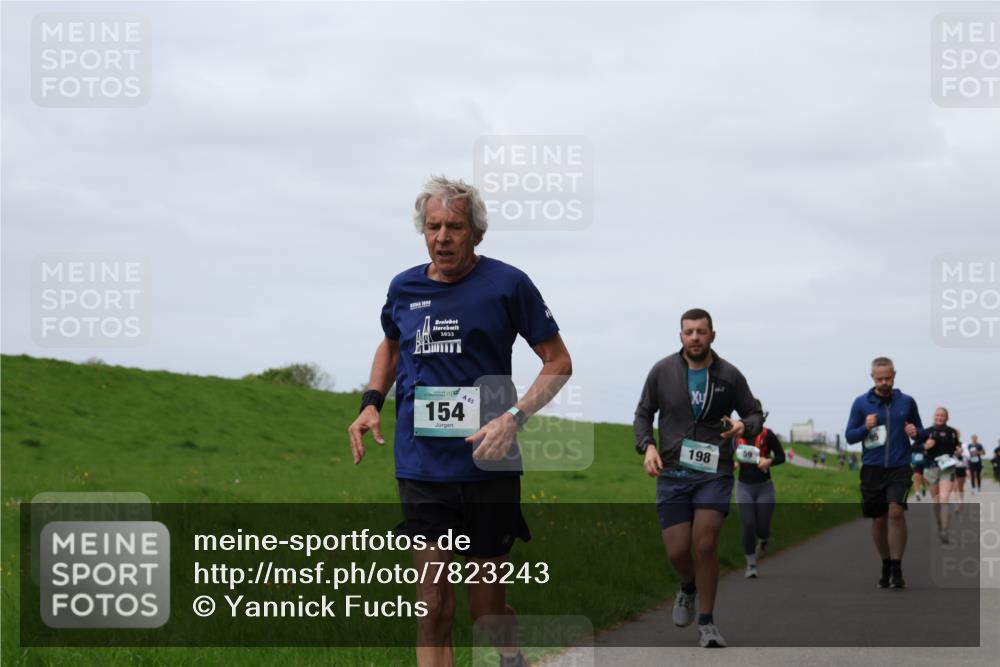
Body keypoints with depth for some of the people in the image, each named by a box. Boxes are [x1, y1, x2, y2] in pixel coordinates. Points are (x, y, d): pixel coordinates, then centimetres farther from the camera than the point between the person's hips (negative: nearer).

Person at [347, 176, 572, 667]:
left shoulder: (507, 284, -6)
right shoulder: (404, 288, 6)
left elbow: (559, 362, 0)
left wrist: (514, 416, -15)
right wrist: (371, 402, 11)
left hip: (488, 468, -3)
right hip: (421, 469, 3)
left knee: (487, 605, 6)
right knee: (433, 603, -3)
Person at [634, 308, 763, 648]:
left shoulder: (729, 376, -1)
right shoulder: (662, 371, 0)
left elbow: (755, 414, 10)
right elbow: (643, 414, 10)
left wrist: (744, 425, -14)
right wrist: (647, 446, -8)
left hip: (714, 473, -1)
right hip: (672, 474, 1)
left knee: (706, 544, -14)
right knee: (677, 552, -2)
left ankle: (707, 623, 0)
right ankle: (688, 587, 34)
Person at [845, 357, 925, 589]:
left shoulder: (906, 402, 4)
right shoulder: (861, 403, 2)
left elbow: (920, 429, 15)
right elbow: (849, 436, 4)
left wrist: (916, 432, -8)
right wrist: (865, 427, -16)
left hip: (899, 467, -1)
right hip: (872, 468, 1)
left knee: (896, 511, -20)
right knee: (878, 520, 7)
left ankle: (897, 569, -14)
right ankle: (886, 565, 27)